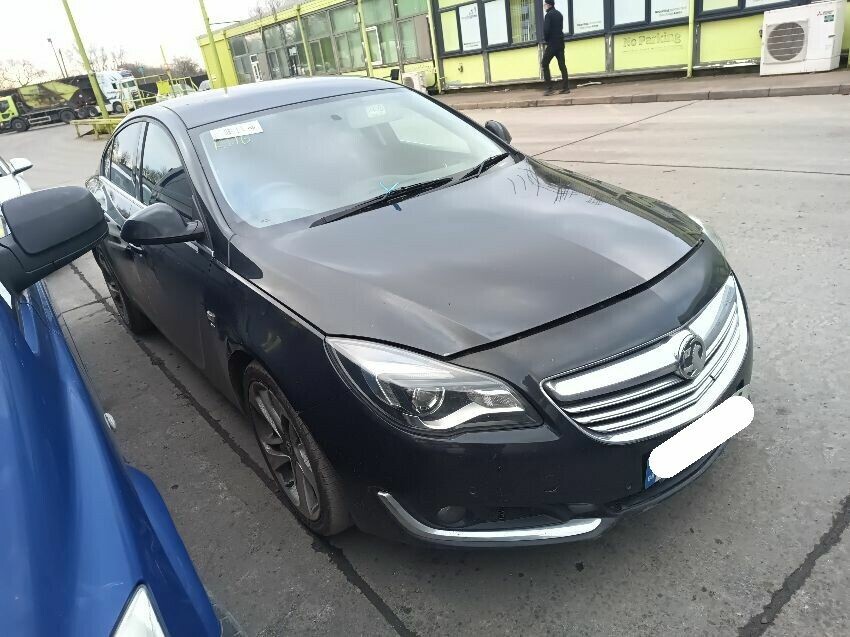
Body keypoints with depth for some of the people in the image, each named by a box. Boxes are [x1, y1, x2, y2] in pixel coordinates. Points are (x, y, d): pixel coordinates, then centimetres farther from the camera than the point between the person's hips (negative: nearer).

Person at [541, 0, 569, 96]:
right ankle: (566, 87, 2)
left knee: (544, 64, -1)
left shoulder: (549, 15, -10)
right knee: (562, 65, 6)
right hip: (560, 43, 7)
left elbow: (546, 29, -17)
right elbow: (561, 27, 16)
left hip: (552, 44, -7)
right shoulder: (559, 14, 14)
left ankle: (549, 88, -8)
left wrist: (546, 39, -1)